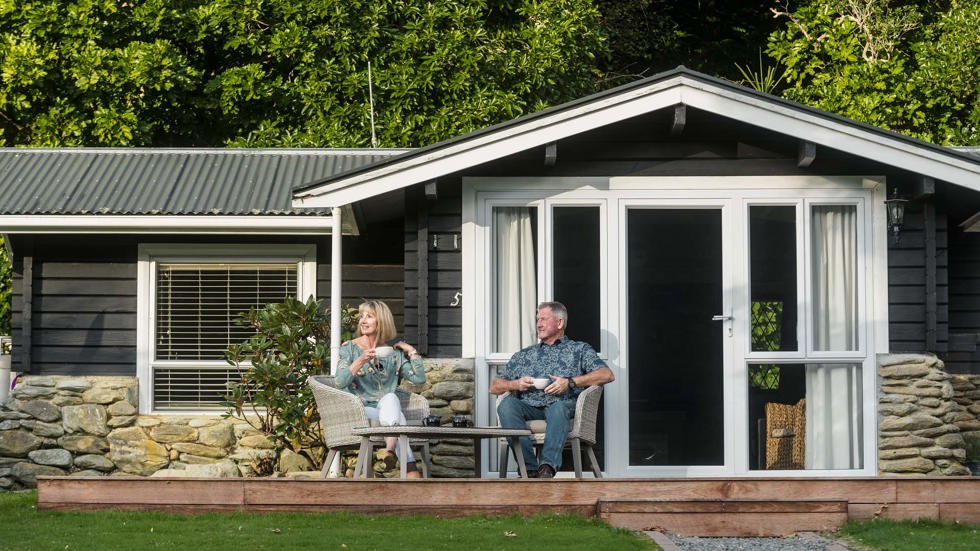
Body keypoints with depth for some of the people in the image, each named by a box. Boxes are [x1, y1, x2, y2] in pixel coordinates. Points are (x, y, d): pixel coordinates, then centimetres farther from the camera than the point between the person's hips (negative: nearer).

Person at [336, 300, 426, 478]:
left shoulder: (393, 352, 15)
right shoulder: (349, 348, 7)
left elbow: (420, 378, 9)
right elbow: (340, 382, -9)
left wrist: (411, 351, 4)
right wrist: (361, 361, -21)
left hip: (387, 409, 2)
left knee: (390, 397, -35)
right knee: (397, 416, -33)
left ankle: (391, 448, -54)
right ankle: (410, 466, -47)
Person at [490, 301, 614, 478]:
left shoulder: (579, 349, 21)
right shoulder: (523, 356, 31)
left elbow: (607, 375, 4)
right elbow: (494, 387, 27)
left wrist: (570, 383, -7)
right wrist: (515, 384, 4)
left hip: (563, 405, -3)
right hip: (529, 407, 3)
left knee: (558, 408, -39)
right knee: (507, 404, -30)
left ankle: (548, 467, -52)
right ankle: (529, 469, -40)